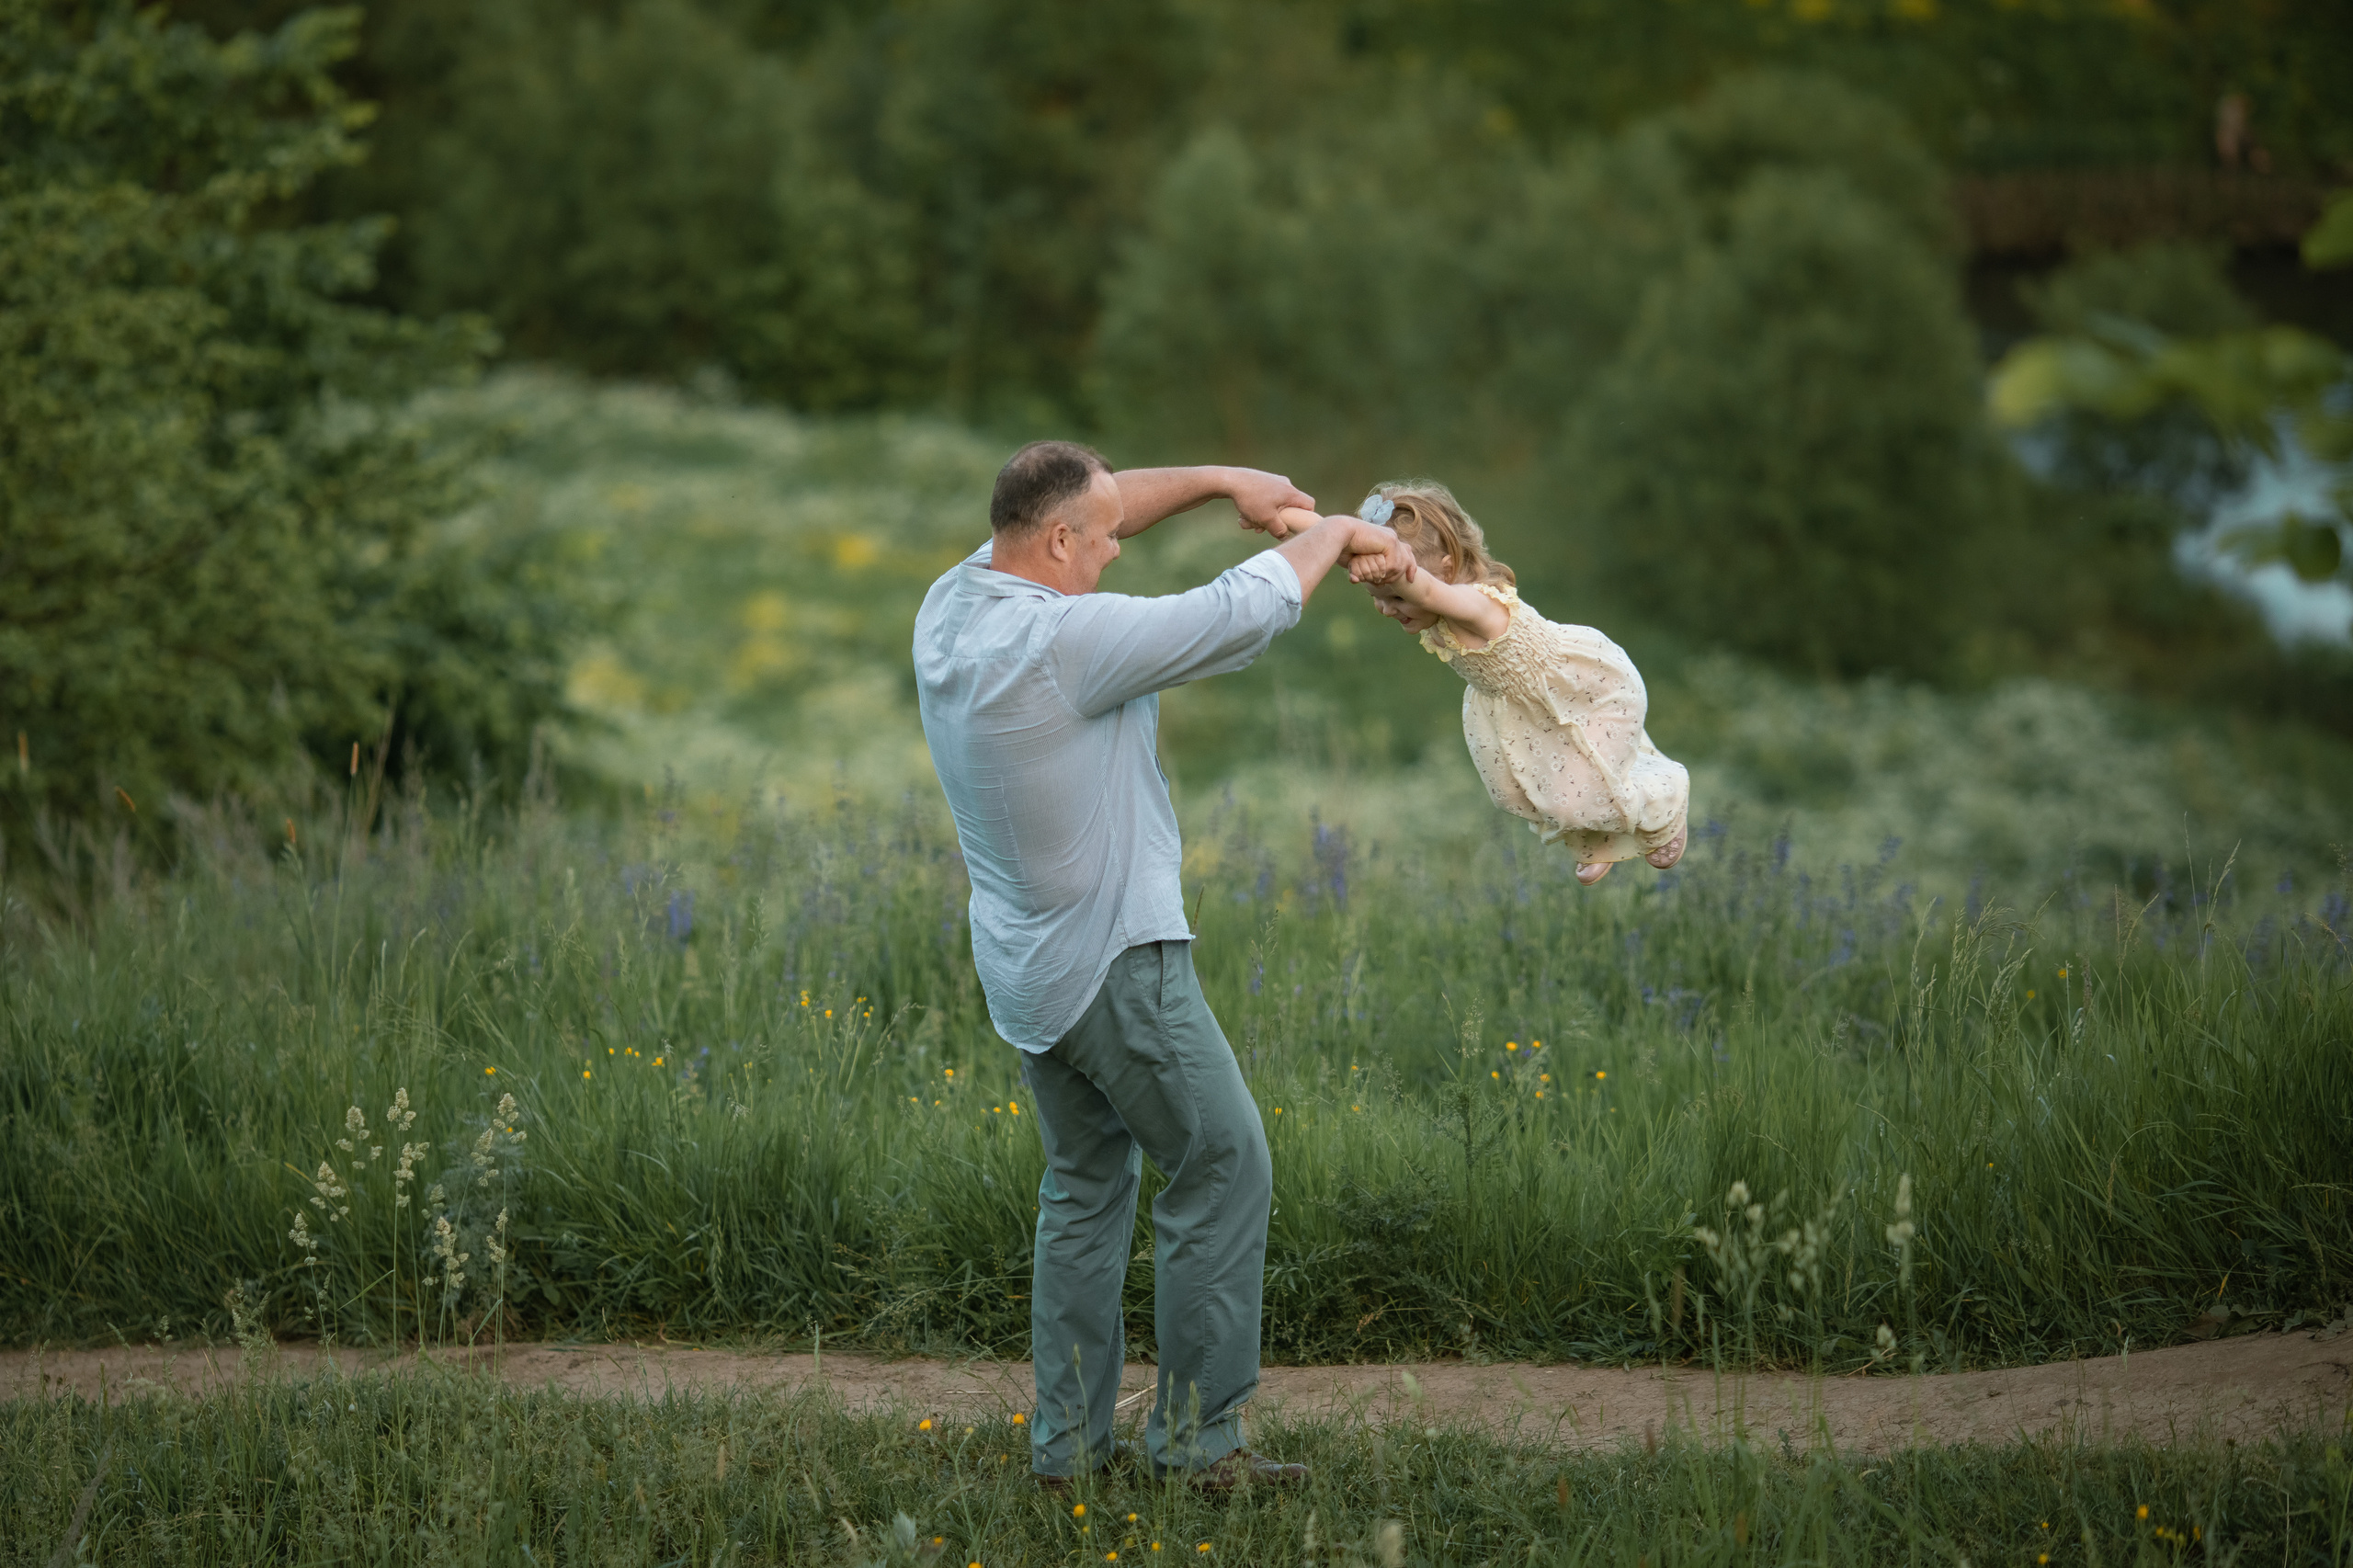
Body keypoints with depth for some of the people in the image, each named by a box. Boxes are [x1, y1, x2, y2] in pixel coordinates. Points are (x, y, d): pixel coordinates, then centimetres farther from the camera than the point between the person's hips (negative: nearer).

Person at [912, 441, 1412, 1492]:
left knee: (1086, 1181, 19)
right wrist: (1333, 533, -1)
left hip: (1024, 965, 9)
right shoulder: (1067, 642, -26)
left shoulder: (950, 606, 0)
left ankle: (1067, 1437, 20)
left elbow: (1093, 507, 16)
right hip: (1115, 967, -9)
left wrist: (1222, 483, 13)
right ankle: (1197, 1436, 5)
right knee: (1224, 1168, 3)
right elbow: (1247, 613, -19)